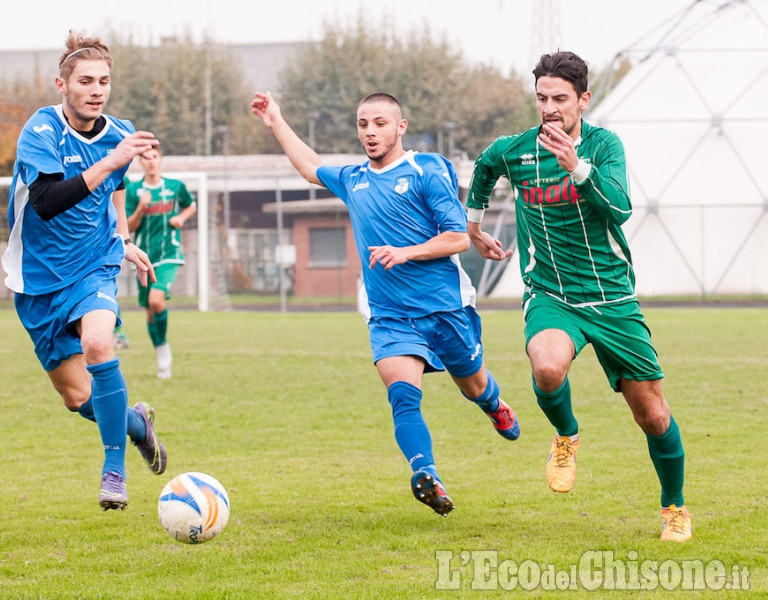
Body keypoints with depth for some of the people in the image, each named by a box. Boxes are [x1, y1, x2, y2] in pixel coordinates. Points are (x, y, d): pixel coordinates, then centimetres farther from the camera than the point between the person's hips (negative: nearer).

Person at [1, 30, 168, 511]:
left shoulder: (118, 133, -1)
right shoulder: (41, 132, -18)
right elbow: (45, 201, -35)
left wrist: (124, 241, 22)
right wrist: (108, 163, -40)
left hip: (95, 265, 1)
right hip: (40, 276, -1)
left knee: (97, 343, -30)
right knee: (77, 397, 3)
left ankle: (115, 470, -19)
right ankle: (137, 422, 38)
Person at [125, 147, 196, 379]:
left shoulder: (176, 186, 1)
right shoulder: (133, 189, 0)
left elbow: (191, 205, 20)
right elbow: (129, 227, -1)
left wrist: (181, 217, -1)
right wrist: (140, 208, -18)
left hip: (169, 255, -2)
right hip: (144, 257, 2)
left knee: (156, 300, -25)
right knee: (150, 311, 7)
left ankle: (164, 345, -4)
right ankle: (162, 359, 25)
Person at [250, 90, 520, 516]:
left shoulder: (428, 170, -5)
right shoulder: (352, 180, 12)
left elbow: (458, 238, -8)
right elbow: (311, 168, 35)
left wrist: (405, 253, -20)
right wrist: (276, 124, 33)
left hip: (446, 305, -3)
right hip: (389, 316, 3)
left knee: (473, 387, 17)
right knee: (403, 395, -22)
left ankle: (495, 406, 53)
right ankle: (426, 477, -36)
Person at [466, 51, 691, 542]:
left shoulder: (603, 145, -8)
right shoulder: (512, 151, -1)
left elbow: (620, 208, -23)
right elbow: (484, 166, 24)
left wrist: (576, 167, -36)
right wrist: (473, 226, 31)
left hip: (612, 299, 0)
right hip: (550, 296, 0)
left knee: (654, 417, 3)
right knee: (548, 368, -34)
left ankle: (675, 507, 30)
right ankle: (566, 436, 0)